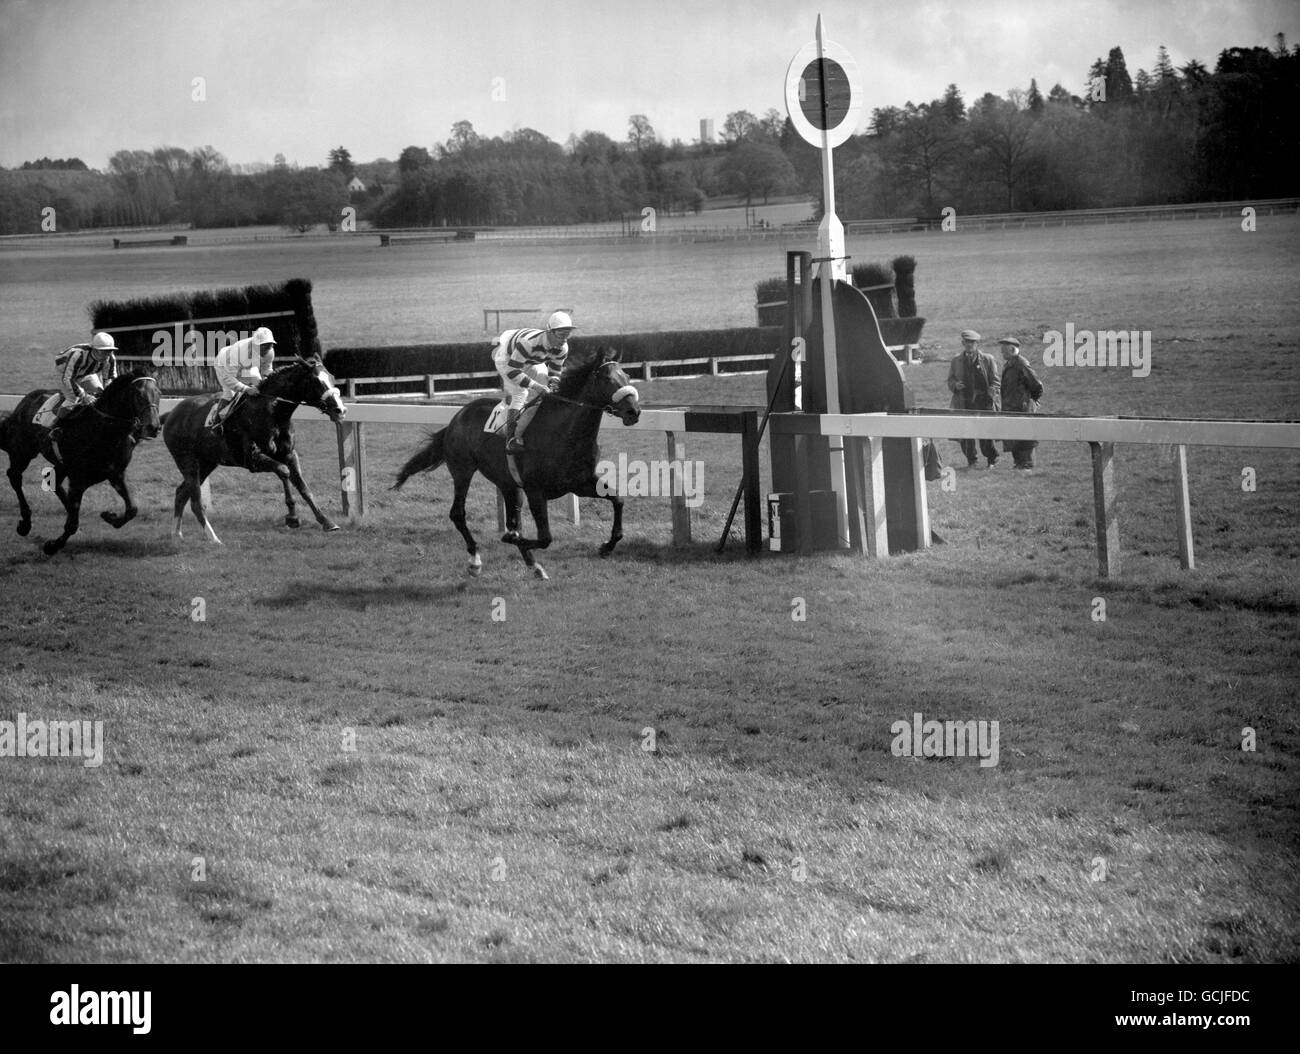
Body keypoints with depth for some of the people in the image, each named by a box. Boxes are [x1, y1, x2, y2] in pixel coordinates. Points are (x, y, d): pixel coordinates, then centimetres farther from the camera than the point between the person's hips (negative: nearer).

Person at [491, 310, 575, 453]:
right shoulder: (529, 342, -45)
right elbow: (512, 370, -43)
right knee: (520, 393, -23)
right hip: (507, 358, -8)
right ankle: (511, 439, -28)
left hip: (531, 361, 8)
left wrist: (553, 384, -29)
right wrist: (535, 386, -46)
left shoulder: (562, 348, -23)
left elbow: (554, 372, -6)